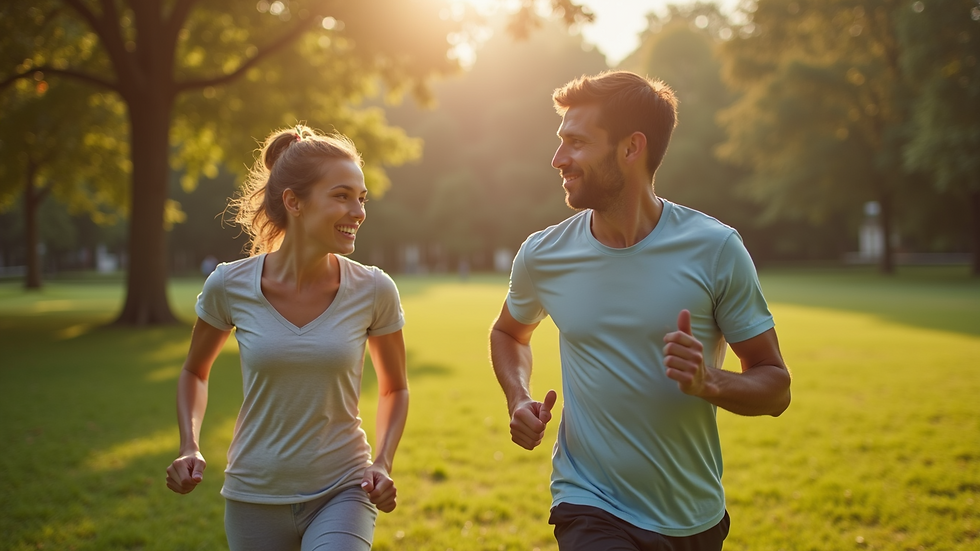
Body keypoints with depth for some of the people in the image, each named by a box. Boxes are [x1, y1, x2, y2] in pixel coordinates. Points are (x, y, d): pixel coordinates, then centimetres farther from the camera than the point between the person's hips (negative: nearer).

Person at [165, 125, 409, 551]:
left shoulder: (373, 292, -11)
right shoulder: (230, 286, -11)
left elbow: (394, 388, 5)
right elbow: (195, 372, 8)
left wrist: (382, 463, -9)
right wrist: (190, 448, -6)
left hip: (341, 492, -1)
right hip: (254, 498, 1)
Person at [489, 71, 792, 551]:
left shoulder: (715, 249, -10)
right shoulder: (542, 256, -4)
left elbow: (775, 387, -4)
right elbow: (508, 334, 17)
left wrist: (709, 383, -23)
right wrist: (519, 399, -2)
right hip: (590, 511, 0)